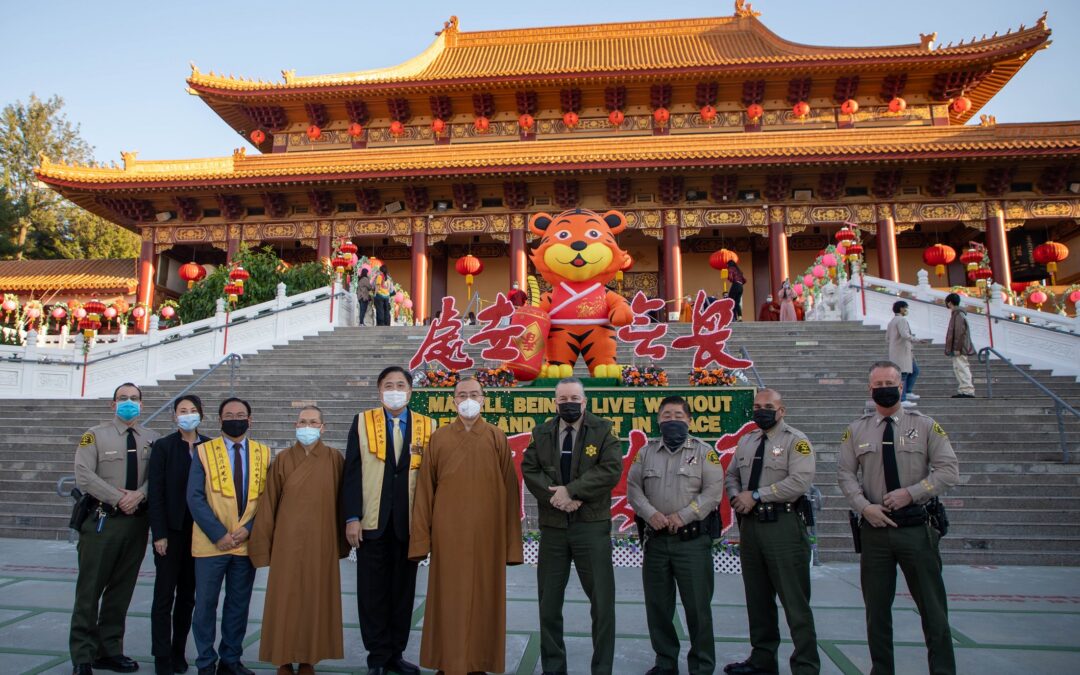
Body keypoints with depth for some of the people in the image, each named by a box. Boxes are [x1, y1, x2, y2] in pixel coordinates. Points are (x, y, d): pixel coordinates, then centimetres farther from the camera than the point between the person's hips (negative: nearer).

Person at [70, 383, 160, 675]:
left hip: (137, 519, 4)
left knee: (122, 588, 11)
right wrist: (118, 498, -15)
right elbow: (84, 475, -10)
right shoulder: (95, 435, -2)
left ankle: (109, 650, 23)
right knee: (90, 588, 1)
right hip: (102, 519, -3)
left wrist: (138, 495, -17)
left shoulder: (152, 439, 7)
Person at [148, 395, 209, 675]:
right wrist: (159, 533, -10)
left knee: (188, 594, 10)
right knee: (164, 594, 3)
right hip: (172, 531, -2)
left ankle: (179, 652, 20)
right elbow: (155, 492, -5)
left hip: (199, 530, 2)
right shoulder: (163, 446, -2)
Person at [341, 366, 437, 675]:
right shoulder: (362, 422, 3)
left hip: (409, 522, 1)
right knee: (373, 591, 6)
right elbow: (351, 473, -1)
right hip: (372, 522, -1)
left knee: (403, 590, 10)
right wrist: (351, 517, -8)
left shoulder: (427, 426, 4)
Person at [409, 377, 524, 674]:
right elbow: (425, 490, 3)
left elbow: (510, 490, 1)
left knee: (484, 598, 7)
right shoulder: (438, 438, 5)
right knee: (449, 599, 6)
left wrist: (511, 542, -3)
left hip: (486, 533, 0)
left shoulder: (497, 438, 3)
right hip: (448, 533, 0)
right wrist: (421, 537, -2)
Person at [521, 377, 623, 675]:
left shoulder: (603, 430, -1)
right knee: (549, 601, 11)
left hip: (592, 526, -3)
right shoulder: (541, 433, 8)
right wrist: (555, 496, -15)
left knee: (603, 600, 3)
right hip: (552, 527, 3)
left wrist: (571, 490, -17)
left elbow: (611, 470, -12)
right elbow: (529, 470, 0)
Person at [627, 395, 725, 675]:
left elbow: (713, 491, -6)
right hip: (656, 539, 3)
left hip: (693, 540, -3)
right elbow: (633, 487, 5)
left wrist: (683, 516, -14)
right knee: (657, 605, 11)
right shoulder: (647, 452, 10)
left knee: (697, 605, 2)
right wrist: (651, 513, -11)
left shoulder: (704, 451, 1)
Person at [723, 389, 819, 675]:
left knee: (794, 600, -2)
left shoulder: (796, 441, -6)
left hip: (783, 525, -7)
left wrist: (756, 495, -17)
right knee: (757, 597, 15)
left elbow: (800, 481, -18)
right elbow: (731, 476, 20)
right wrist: (736, 496, -2)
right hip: (750, 523, 7)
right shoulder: (745, 442, 15)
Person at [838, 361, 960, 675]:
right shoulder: (856, 430, 6)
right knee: (876, 608, 10)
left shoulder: (925, 426, 2)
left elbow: (949, 469, -3)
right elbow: (845, 474, 5)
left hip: (917, 528, -1)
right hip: (874, 527, 2)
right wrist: (864, 506, -10)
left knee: (932, 607, 4)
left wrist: (911, 493, -14)